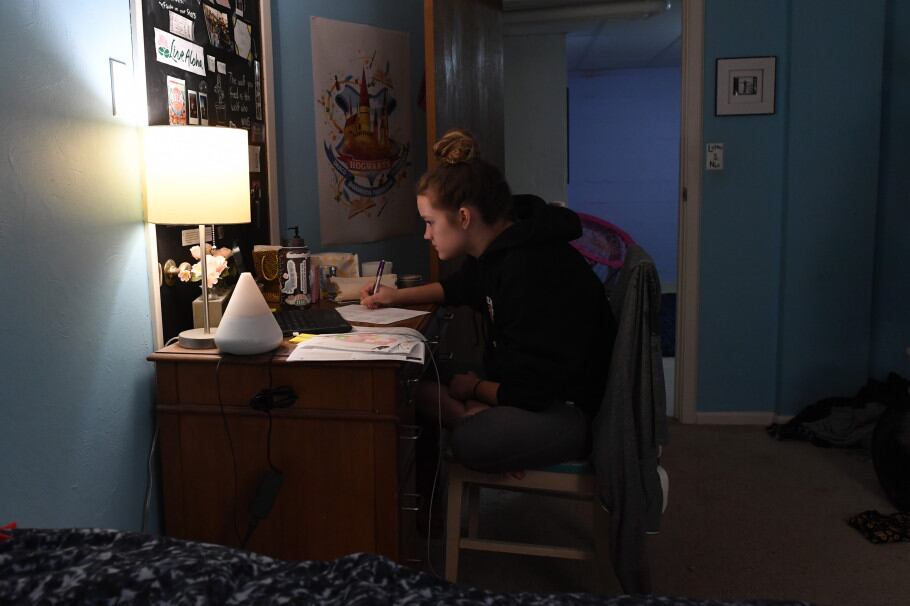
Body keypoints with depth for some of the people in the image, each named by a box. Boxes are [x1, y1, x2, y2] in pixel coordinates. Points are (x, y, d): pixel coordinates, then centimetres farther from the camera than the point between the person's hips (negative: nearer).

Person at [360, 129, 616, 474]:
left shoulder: (529, 271, -29)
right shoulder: (497, 248, 2)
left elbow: (531, 391, -24)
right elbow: (460, 287, 28)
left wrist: (474, 387, -5)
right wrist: (395, 296, 16)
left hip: (570, 408, -10)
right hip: (532, 386, 10)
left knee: (467, 442, -35)